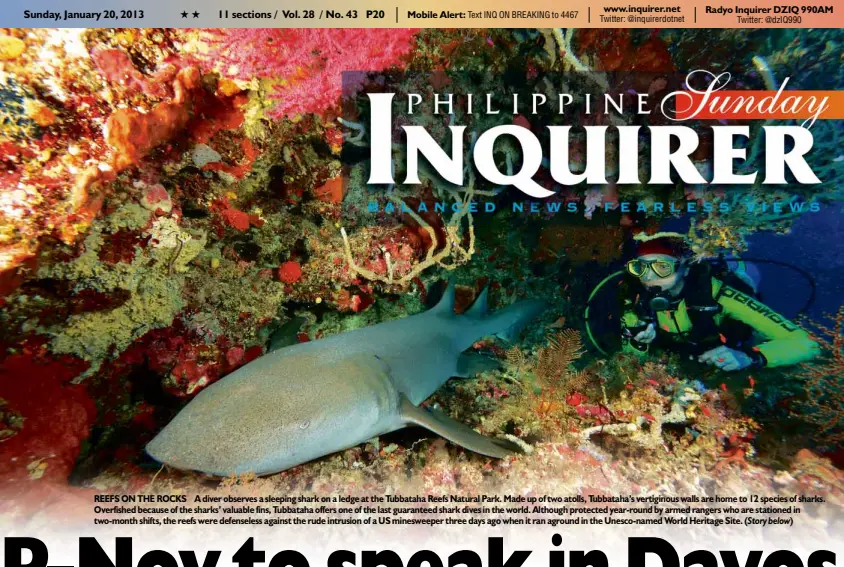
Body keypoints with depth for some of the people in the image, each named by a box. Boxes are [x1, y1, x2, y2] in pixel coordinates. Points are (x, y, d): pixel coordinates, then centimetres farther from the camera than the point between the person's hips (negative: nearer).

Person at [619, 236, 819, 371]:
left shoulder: (714, 293, -34)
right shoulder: (635, 297, -24)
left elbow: (805, 344, -35)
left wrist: (750, 357, -52)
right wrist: (639, 344, -33)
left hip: (737, 375, -2)